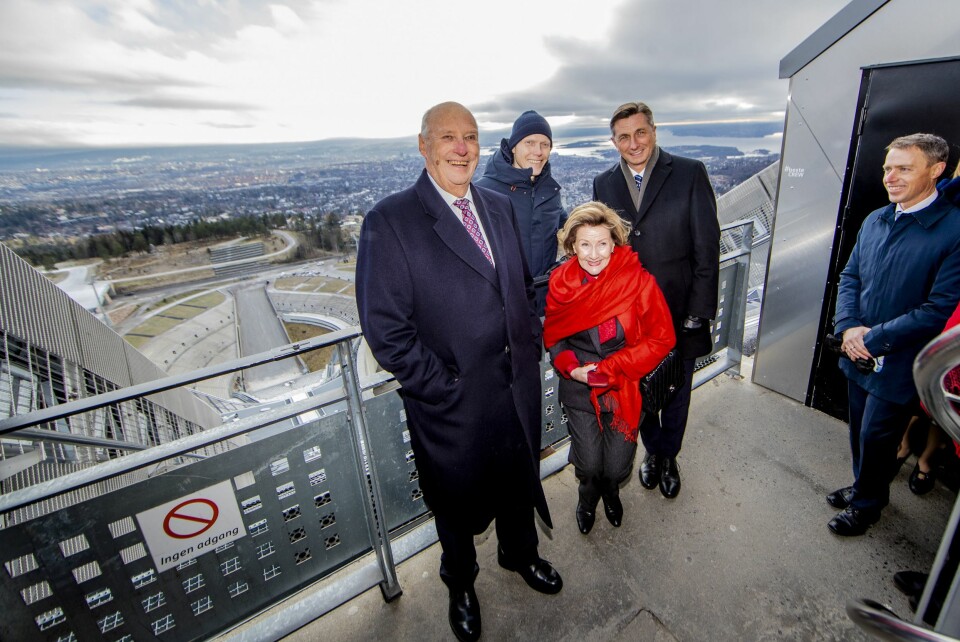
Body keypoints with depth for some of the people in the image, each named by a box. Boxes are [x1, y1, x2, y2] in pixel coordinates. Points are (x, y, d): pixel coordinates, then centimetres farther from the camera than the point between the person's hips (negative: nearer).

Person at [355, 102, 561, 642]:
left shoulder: (500, 208, 5)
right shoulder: (390, 221, -16)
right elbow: (386, 330, -18)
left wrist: (532, 344, 2)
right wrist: (445, 388, -17)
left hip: (519, 389, 6)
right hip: (454, 404, -5)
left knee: (519, 481, 27)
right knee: (457, 502, 21)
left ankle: (520, 552, 60)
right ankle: (461, 583, 53)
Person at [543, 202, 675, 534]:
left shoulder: (638, 280, -15)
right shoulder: (560, 283, -7)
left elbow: (661, 338, -12)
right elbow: (552, 335, 5)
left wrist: (608, 369, -17)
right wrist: (571, 366, -14)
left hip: (624, 387, -1)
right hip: (579, 388, 1)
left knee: (617, 467, 4)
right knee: (588, 464, 1)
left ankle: (611, 489, 46)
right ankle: (588, 495, 42)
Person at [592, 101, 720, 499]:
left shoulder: (690, 174, -7)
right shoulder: (604, 184, 1)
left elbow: (707, 248, -8)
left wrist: (698, 313, -12)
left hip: (679, 314, -1)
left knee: (677, 394, 17)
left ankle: (669, 456, 44)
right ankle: (653, 450, 46)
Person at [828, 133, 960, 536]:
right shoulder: (875, 220, 4)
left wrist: (875, 338, -18)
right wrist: (848, 326, -8)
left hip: (899, 364, -5)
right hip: (858, 353, 6)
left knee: (876, 438, 10)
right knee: (860, 431, 20)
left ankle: (867, 504, 33)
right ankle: (863, 487, 43)